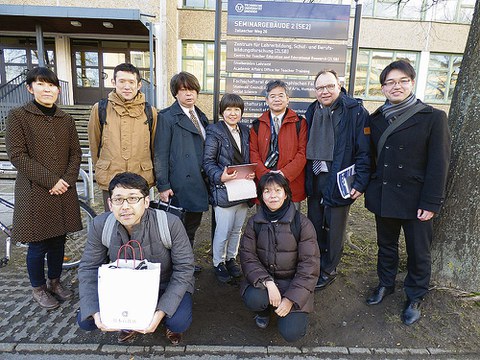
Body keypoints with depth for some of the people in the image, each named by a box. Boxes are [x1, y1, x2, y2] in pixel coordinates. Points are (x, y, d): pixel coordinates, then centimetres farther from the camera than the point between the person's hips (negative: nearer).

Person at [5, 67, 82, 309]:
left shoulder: (65, 119, 10)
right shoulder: (18, 116, -3)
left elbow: (75, 153, 8)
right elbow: (17, 155, -9)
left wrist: (67, 179, -7)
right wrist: (50, 180, -14)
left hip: (63, 191, 4)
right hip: (35, 192, -3)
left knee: (58, 240, 12)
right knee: (38, 244, 4)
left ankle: (54, 282, 32)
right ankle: (38, 289, 27)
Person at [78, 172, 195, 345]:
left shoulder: (171, 224, -28)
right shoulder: (100, 225, -18)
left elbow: (184, 268, -22)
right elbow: (89, 269, -9)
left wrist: (162, 311, -32)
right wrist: (95, 312, -24)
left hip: (166, 286, -3)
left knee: (179, 322, -28)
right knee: (85, 320, -12)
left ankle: (168, 321, 11)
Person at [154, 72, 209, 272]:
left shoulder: (200, 116, 15)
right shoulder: (167, 117, -5)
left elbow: (207, 148, 13)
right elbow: (160, 154, -9)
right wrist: (163, 185, -13)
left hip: (199, 182, 7)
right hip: (180, 184, -6)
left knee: (193, 225, 15)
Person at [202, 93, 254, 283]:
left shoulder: (245, 131, 11)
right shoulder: (215, 132, -7)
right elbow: (208, 161, -10)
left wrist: (252, 173, -4)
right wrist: (220, 176, -26)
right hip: (224, 189, -6)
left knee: (237, 229, 17)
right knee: (223, 231, 1)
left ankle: (231, 258, 37)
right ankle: (218, 263, 23)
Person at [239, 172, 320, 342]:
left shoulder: (302, 223, -12)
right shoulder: (254, 222, -4)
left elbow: (309, 265, -12)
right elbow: (247, 256, -9)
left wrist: (291, 299, -17)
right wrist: (268, 283, -24)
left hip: (293, 283, -1)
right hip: (263, 279, 2)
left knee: (291, 333, -17)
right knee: (253, 299, -30)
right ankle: (264, 311, 8)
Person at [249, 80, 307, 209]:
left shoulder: (299, 123, 4)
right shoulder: (257, 125, 10)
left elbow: (302, 153, -3)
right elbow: (253, 153, 3)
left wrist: (285, 174, -15)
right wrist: (266, 175, -12)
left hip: (292, 184, -1)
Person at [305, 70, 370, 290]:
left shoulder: (355, 112, -9)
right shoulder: (312, 112, 9)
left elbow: (364, 151, -11)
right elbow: (305, 146, 11)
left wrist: (360, 183, -17)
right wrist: (305, 178, 6)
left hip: (339, 180, -5)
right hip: (314, 179, 5)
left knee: (334, 228, 8)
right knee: (314, 225, 16)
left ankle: (328, 270, 27)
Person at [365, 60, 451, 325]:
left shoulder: (433, 118, -5)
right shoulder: (375, 119, 7)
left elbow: (438, 164, -9)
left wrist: (431, 203, -13)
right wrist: (364, 185, 1)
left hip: (415, 199, -3)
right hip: (383, 196, 3)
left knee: (418, 251, 10)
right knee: (386, 245, 18)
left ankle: (415, 298, 30)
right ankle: (385, 284, 38)